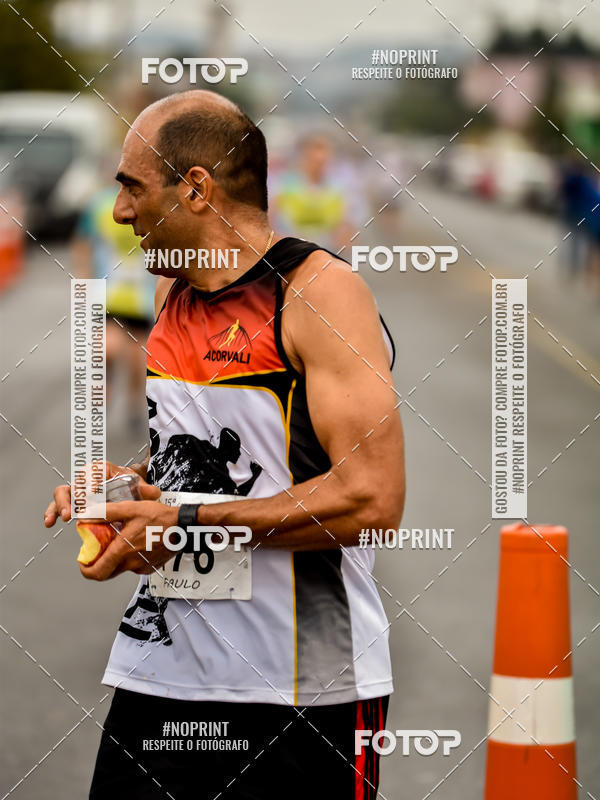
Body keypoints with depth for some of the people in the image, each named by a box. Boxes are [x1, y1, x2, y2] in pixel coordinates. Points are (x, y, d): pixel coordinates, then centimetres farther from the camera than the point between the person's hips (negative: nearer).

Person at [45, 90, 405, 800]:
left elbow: (371, 500, -22)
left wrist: (185, 521, -18)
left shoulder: (319, 291, -12)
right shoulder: (173, 290, 12)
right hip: (157, 666, 7)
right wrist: (126, 478, 6)